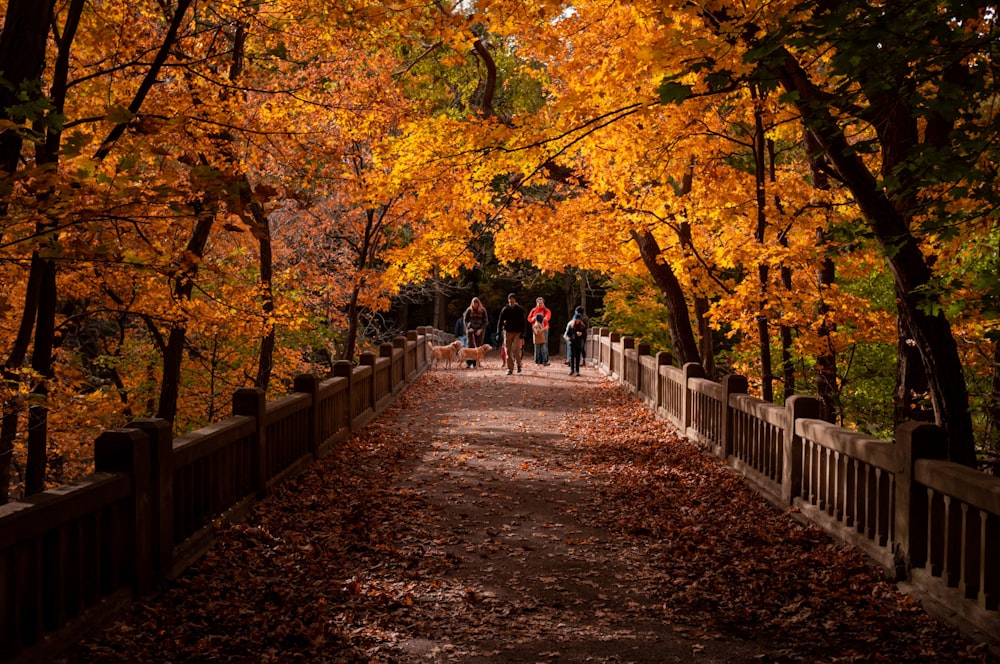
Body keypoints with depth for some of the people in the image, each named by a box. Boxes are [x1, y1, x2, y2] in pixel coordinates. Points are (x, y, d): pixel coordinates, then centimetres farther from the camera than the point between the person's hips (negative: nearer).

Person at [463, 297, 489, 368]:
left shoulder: (483, 310, 3)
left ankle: (475, 363, 4)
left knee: (478, 347, -1)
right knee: (471, 346, -7)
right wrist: (469, 328, -8)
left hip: (480, 331, 1)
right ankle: (468, 363, -5)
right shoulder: (469, 310, 4)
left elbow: (486, 321, 4)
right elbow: (465, 320, 7)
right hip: (471, 330, -1)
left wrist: (481, 329, -8)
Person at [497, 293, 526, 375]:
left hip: (518, 332, -2)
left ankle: (518, 364, 10)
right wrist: (499, 333, 1)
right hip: (508, 332, 2)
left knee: (516, 349, -15)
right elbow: (500, 321, 8)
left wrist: (523, 332, -6)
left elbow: (524, 321, 3)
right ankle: (510, 369, 7)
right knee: (508, 351, 0)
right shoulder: (505, 310, 6)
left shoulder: (520, 309, 3)